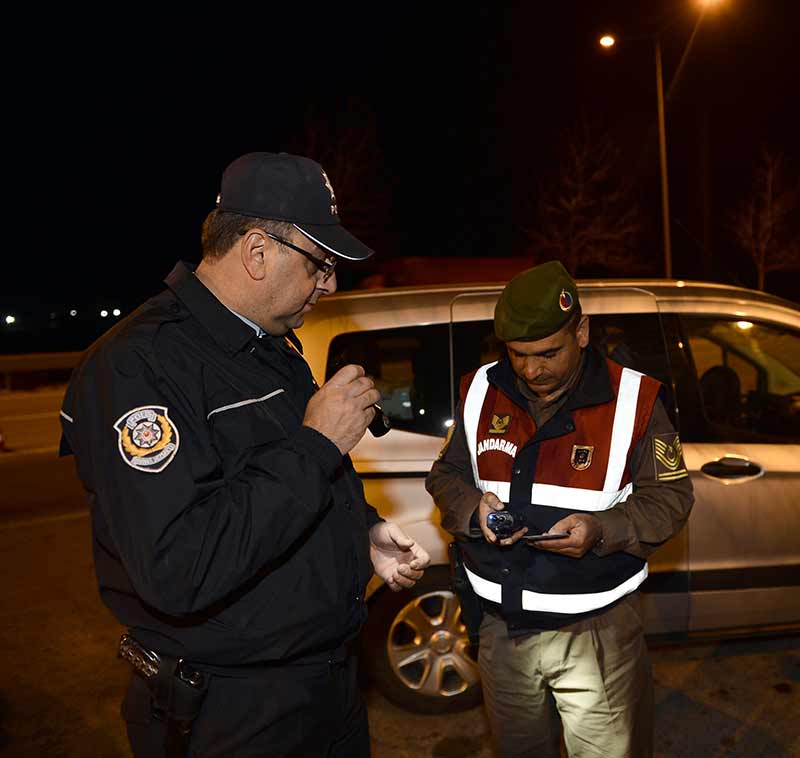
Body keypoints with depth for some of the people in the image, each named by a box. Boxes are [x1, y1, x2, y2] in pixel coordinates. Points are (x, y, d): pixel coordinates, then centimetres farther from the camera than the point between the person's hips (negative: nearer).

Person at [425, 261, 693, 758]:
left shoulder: (633, 399, -11)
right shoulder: (481, 392, -2)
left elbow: (670, 498, -6)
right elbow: (445, 475, 7)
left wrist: (603, 529, -24)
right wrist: (473, 507, -15)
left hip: (596, 629, -3)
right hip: (501, 626, 4)